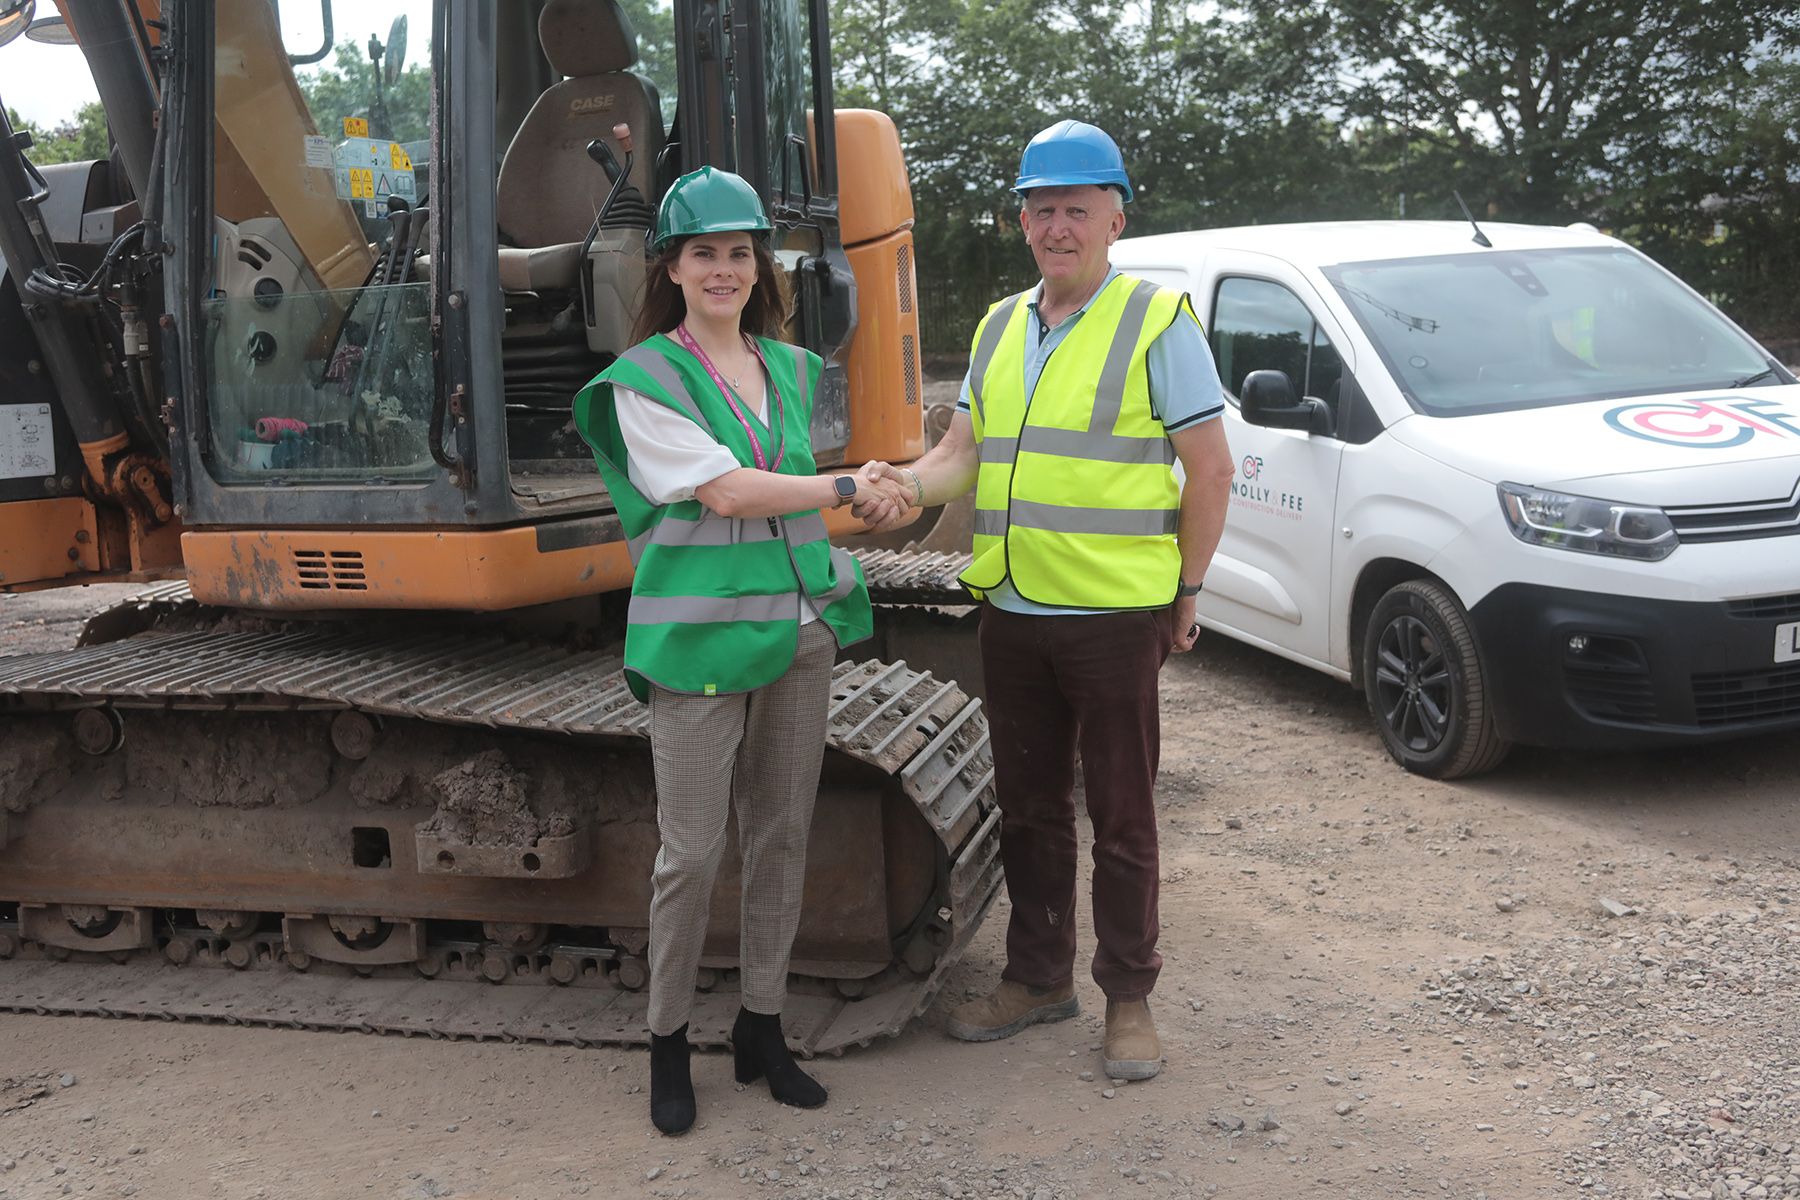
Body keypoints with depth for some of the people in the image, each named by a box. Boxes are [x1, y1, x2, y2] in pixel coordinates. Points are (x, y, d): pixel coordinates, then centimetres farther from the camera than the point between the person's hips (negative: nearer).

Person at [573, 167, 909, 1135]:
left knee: (782, 835, 10)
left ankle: (762, 1029, 23)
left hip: (797, 625, 6)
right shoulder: (645, 379, -6)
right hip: (699, 635, -6)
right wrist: (846, 489, -8)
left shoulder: (790, 369, 13)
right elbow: (724, 491, -15)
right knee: (693, 849, -2)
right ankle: (668, 1044, 14)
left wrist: (827, 604, 15)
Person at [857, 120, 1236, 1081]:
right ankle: (1038, 976, 30)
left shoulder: (1158, 323, -4)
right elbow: (963, 450, 13)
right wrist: (908, 489, -8)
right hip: (1011, 609, 6)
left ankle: (1128, 999, 16)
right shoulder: (1000, 328, 14)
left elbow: (1210, 470, -5)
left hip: (1114, 615, -6)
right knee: (1028, 806, 15)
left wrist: (1184, 593, -5)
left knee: (1119, 818, 3)